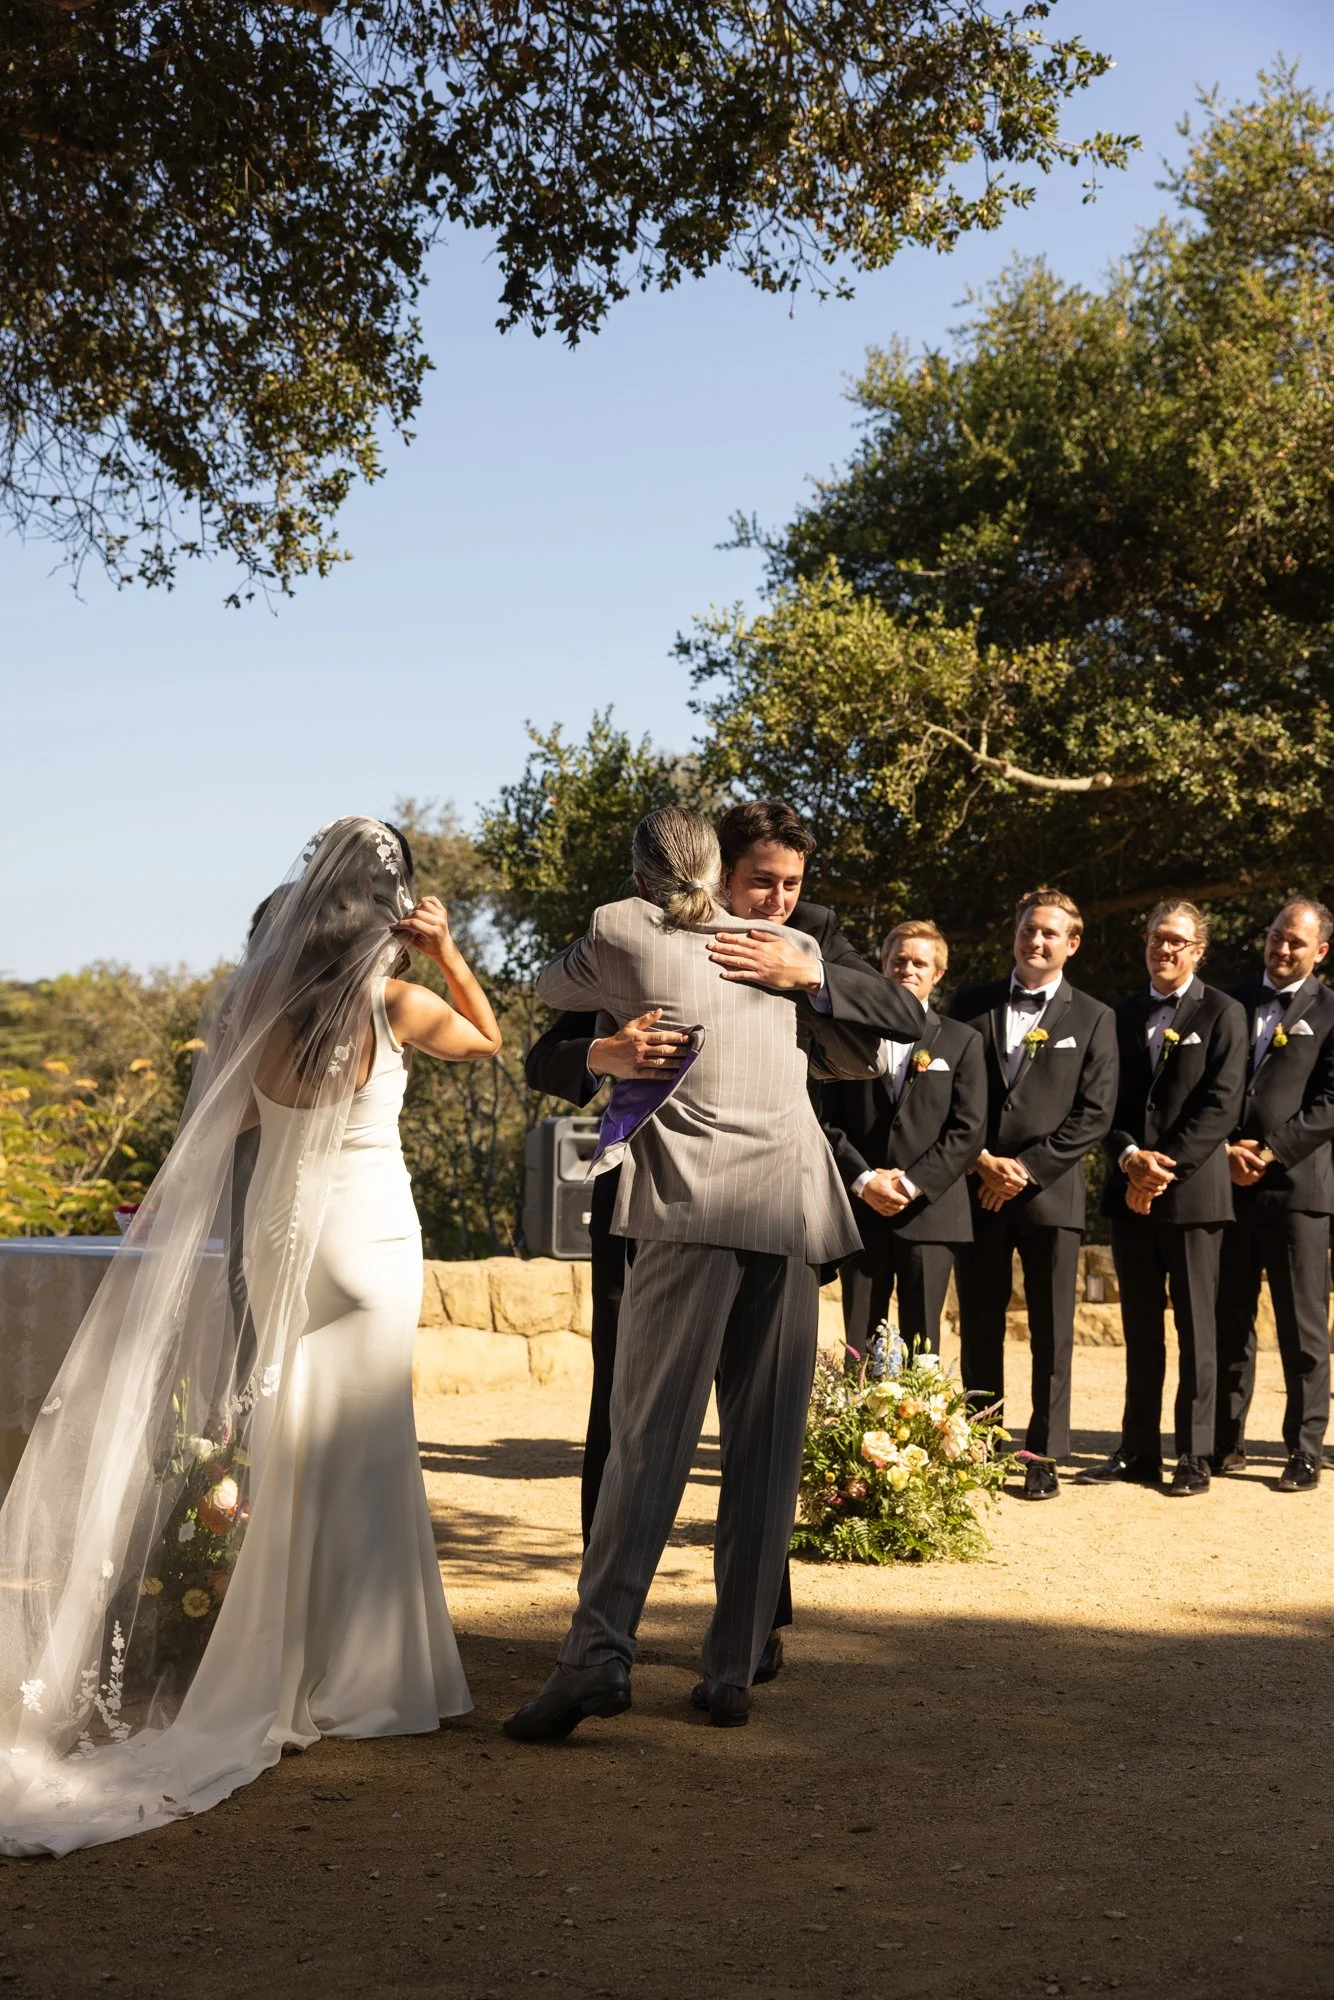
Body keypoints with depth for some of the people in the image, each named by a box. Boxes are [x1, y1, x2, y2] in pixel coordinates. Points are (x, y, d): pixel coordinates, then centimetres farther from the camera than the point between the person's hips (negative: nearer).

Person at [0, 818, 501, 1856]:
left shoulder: (258, 1000, -1)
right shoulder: (396, 1003, -12)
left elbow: (222, 1124, 8)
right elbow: (487, 1040, 6)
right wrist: (447, 952, -2)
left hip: (275, 1228, 4)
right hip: (367, 1231, -4)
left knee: (286, 1433, 13)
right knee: (359, 1445, 1)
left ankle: (284, 1656, 18)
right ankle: (353, 1675, 4)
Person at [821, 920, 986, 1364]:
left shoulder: (962, 1041, 9)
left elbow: (968, 1130, 0)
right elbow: (829, 1119, 5)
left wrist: (913, 1184, -10)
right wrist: (862, 1179, -10)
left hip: (930, 1209, -1)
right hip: (861, 1210, 1)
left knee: (920, 1344, -1)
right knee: (858, 1343, 1)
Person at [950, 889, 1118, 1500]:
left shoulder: (1093, 1019, 5)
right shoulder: (972, 1006, 10)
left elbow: (1094, 1114, -1)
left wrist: (1027, 1168, -9)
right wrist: (982, 1160, -7)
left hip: (1050, 1192, -2)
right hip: (977, 1189, 2)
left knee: (1052, 1333, 0)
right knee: (978, 1329, 6)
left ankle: (1044, 1456, 6)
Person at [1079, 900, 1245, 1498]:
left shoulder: (1221, 1014, 0)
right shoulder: (1124, 1016, 13)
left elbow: (1221, 1105, -9)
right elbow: (1108, 1102, 9)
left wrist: (1166, 1166, -15)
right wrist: (1130, 1157, -9)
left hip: (1193, 1190, -4)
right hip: (1130, 1192, 5)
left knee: (1195, 1329, 0)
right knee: (1140, 1329, 8)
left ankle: (1193, 1457, 4)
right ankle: (1138, 1450, 13)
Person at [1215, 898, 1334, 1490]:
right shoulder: (1230, 1003, 13)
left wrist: (1270, 1151, -12)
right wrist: (1225, 1149, -4)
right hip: (1229, 1184, 4)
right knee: (1228, 1322, 8)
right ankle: (1226, 1442, 15)